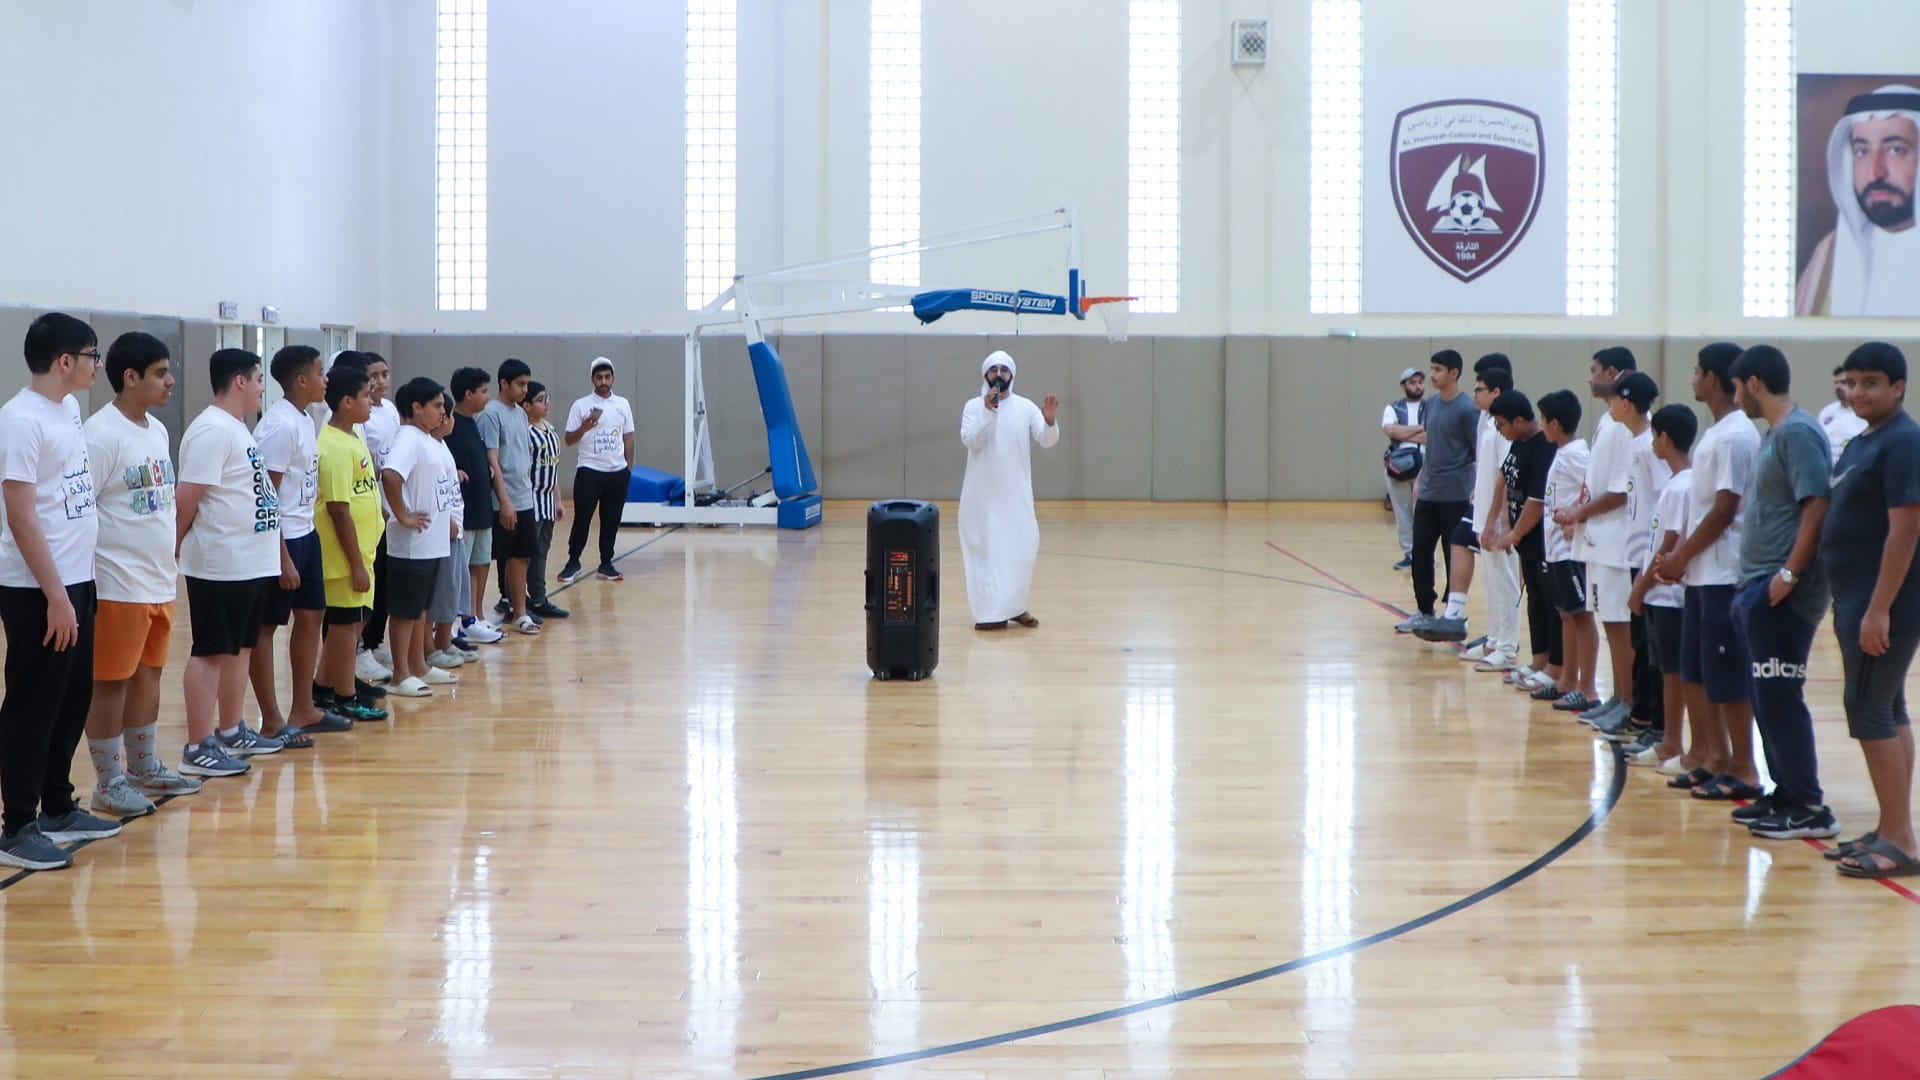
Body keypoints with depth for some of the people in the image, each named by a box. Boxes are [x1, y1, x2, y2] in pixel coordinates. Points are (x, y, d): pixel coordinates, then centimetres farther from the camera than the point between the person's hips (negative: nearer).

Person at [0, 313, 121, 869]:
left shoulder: (69, 409, 11)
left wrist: (74, 588, 18)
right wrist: (55, 596, -19)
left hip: (77, 582, 9)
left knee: (73, 702, 15)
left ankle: (57, 808, 27)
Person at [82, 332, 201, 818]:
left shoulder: (157, 430, 12)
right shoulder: (101, 433, -16)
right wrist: (86, 586, -19)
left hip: (158, 581, 8)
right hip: (119, 586, -8)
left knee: (148, 675, 16)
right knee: (110, 682, 1)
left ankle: (145, 768, 28)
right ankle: (108, 784, 9)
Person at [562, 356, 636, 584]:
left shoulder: (623, 404, 8)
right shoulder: (581, 406, -3)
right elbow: (569, 440, -3)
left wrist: (629, 467, 10)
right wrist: (585, 426, -21)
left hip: (617, 472, 3)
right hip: (589, 471, -3)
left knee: (611, 521, 7)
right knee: (582, 519, -2)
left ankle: (606, 565, 15)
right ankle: (573, 562, 9)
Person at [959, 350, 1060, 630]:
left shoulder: (1026, 407, 2)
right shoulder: (974, 406, -3)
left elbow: (1047, 441, -6)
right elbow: (969, 441, -16)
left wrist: (1050, 421, -26)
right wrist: (988, 411, -26)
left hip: (1016, 491, 2)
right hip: (983, 492, -2)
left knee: (1022, 548, 6)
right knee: (985, 548, -3)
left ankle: (1015, 606, 20)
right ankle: (989, 611, -1)